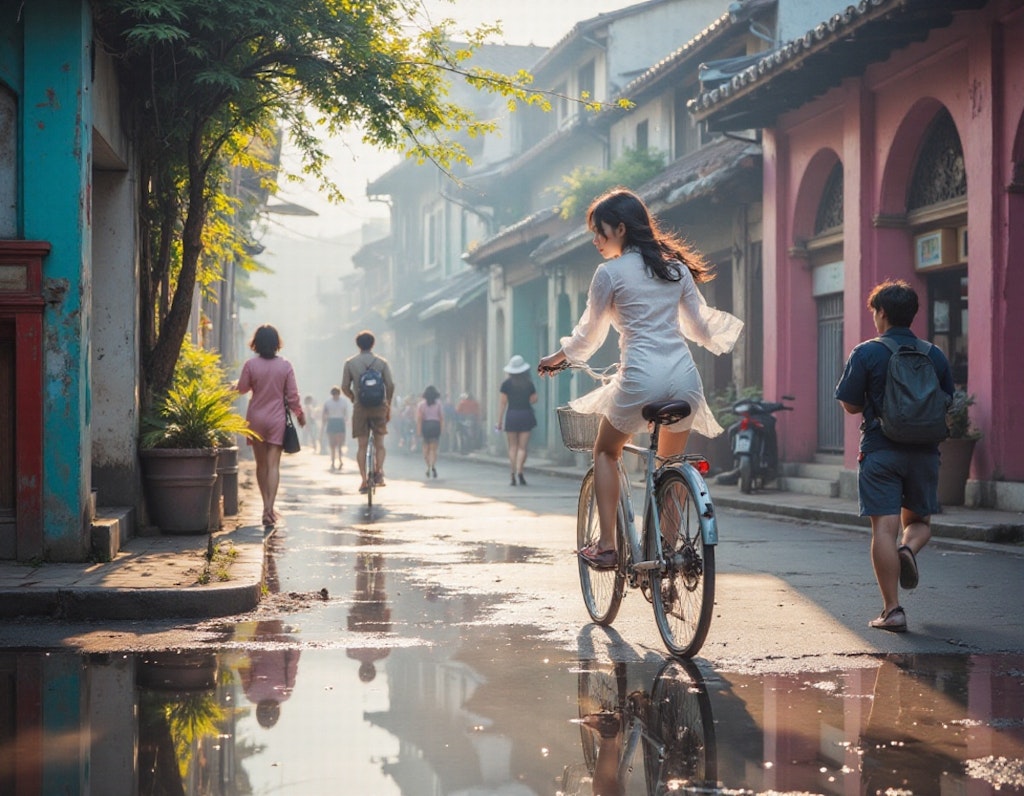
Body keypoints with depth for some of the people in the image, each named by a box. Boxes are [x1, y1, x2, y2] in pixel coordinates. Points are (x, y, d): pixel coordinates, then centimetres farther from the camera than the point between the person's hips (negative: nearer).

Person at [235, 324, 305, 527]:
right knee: (273, 465, -3)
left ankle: (267, 506, 18)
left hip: (256, 419, 0)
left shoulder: (251, 365, -7)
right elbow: (292, 395, -2)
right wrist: (300, 414, 13)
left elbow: (241, 389, 2)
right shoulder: (285, 366, -5)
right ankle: (269, 508, -15)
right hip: (277, 419, 0)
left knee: (261, 464, 14)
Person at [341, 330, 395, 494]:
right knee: (379, 443, 11)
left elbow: (345, 387, -1)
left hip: (360, 407, 0)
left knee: (362, 445, 4)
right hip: (379, 406, 0)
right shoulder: (382, 362, 2)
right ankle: (379, 471, -10)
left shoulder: (350, 363, 2)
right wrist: (388, 405, 10)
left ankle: (364, 479, -1)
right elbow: (390, 385, -2)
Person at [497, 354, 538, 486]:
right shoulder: (529, 383, 1)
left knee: (513, 446, 7)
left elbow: (502, 403, -4)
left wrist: (499, 421, -1)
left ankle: (513, 474, 3)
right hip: (525, 415, 0)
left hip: (511, 415, 0)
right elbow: (534, 399, 8)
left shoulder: (506, 384, -2)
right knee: (522, 447, 1)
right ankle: (519, 472, -16)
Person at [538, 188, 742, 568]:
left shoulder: (610, 272, 0)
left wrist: (555, 358, 27)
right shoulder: (676, 267, 14)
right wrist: (724, 336, 42)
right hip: (684, 376, 5)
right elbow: (700, 326, 19)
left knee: (606, 452, 18)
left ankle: (606, 545, 6)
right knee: (670, 465, 22)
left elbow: (589, 334, 9)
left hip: (641, 378, -5)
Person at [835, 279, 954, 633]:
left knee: (885, 528, -3)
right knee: (919, 520, 19)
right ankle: (909, 548, -14)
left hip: (880, 451, -3)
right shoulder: (935, 355, 6)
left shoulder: (866, 353, -5)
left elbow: (850, 404, -4)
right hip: (925, 453, 3)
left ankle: (892, 610, -5)